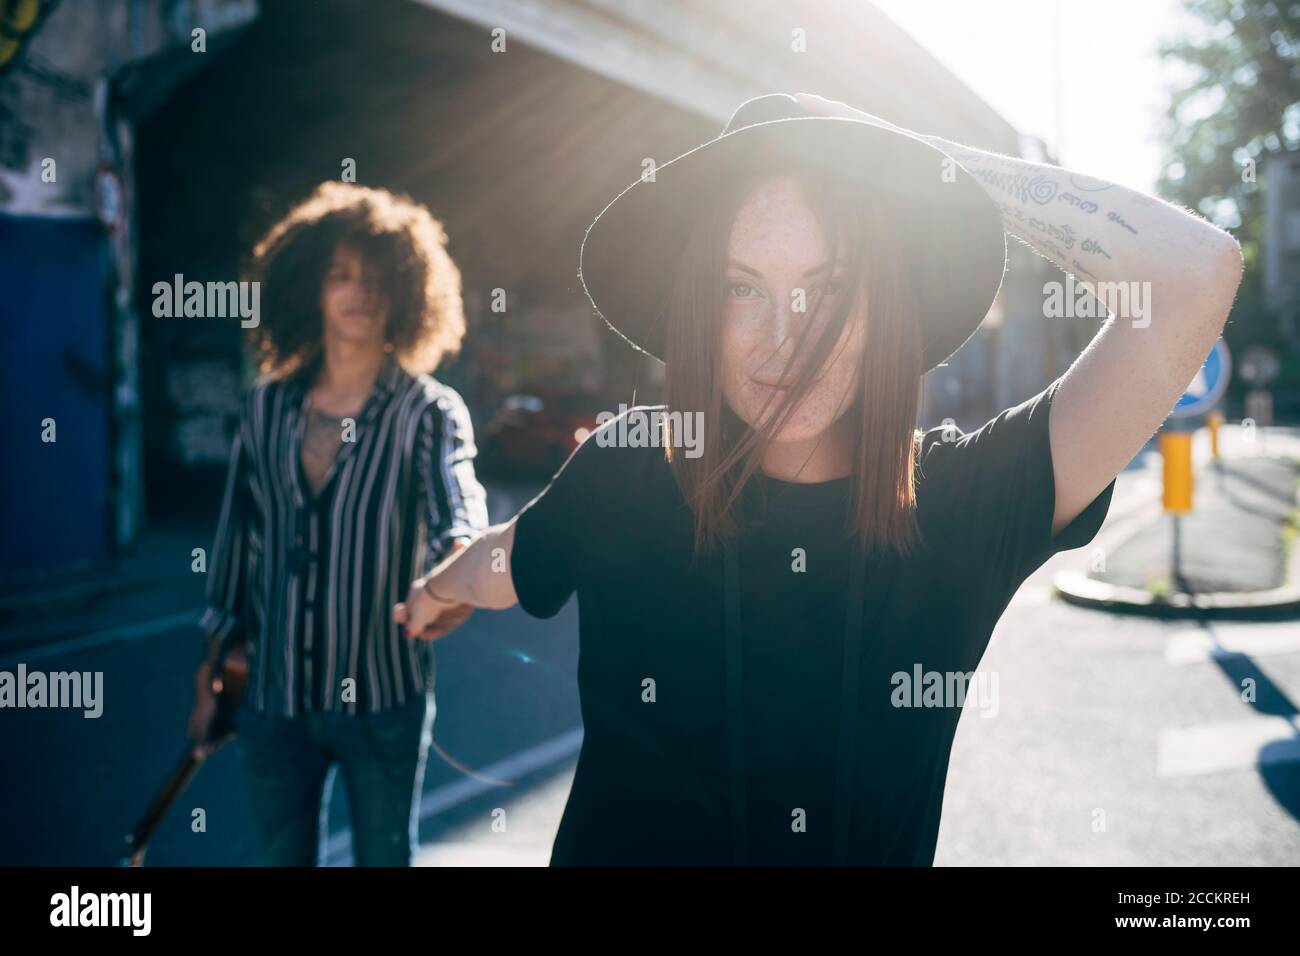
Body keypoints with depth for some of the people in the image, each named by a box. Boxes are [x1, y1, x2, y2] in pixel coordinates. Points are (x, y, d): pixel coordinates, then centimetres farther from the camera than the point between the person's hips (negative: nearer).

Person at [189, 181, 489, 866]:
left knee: (385, 856, 13)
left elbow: (457, 508, -25)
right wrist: (215, 656, 11)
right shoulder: (267, 407, 3)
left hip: (384, 698, -3)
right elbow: (238, 535, 9)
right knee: (282, 855, 17)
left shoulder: (430, 412, -7)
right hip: (272, 695, 3)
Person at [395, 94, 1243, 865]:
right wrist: (436, 592, 27)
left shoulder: (963, 501, -19)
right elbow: (508, 563, 6)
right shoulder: (624, 470, -16)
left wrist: (910, 154, -24)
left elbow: (1197, 272, -28)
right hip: (614, 843, 1)